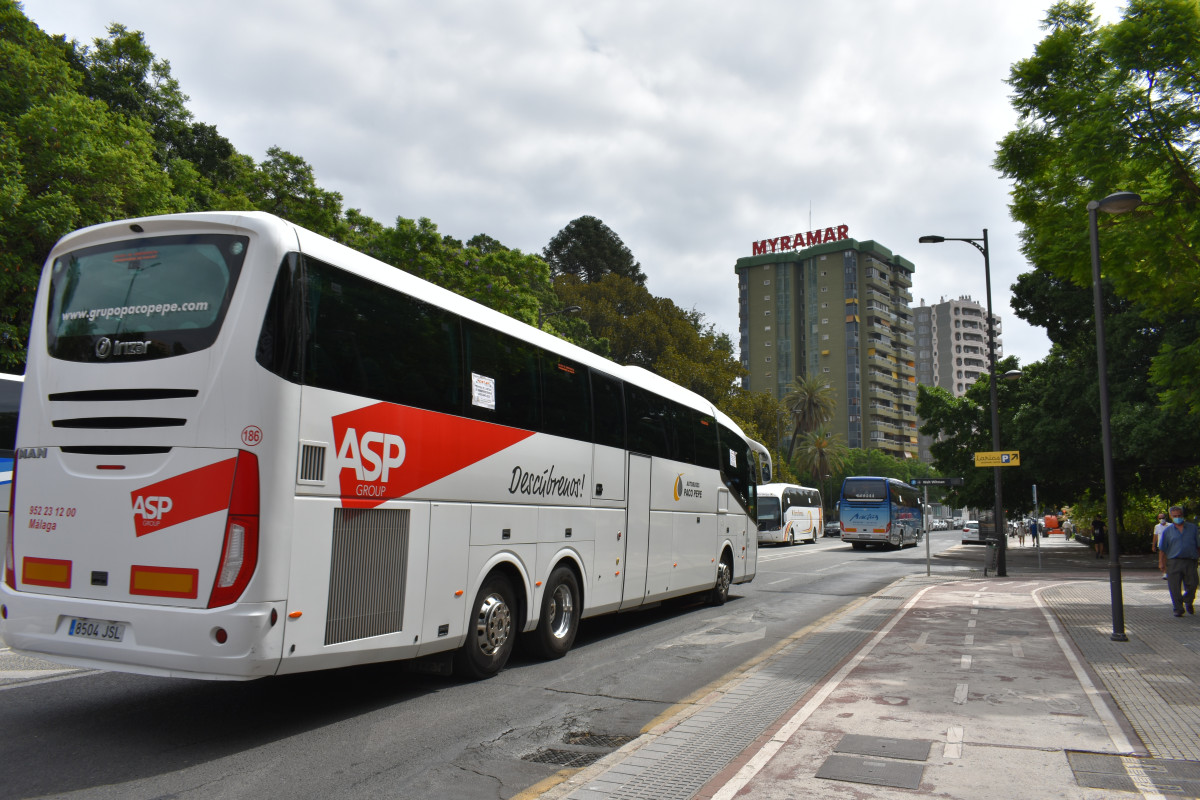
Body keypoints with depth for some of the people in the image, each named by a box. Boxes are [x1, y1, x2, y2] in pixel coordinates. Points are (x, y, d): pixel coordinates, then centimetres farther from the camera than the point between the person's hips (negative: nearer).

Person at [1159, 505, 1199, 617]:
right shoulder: (1167, 531, 9)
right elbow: (1162, 548, 12)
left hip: (1190, 562, 1)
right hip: (1174, 562, 0)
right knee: (1175, 588, -3)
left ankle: (1188, 602, 29)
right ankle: (1178, 609, 9)